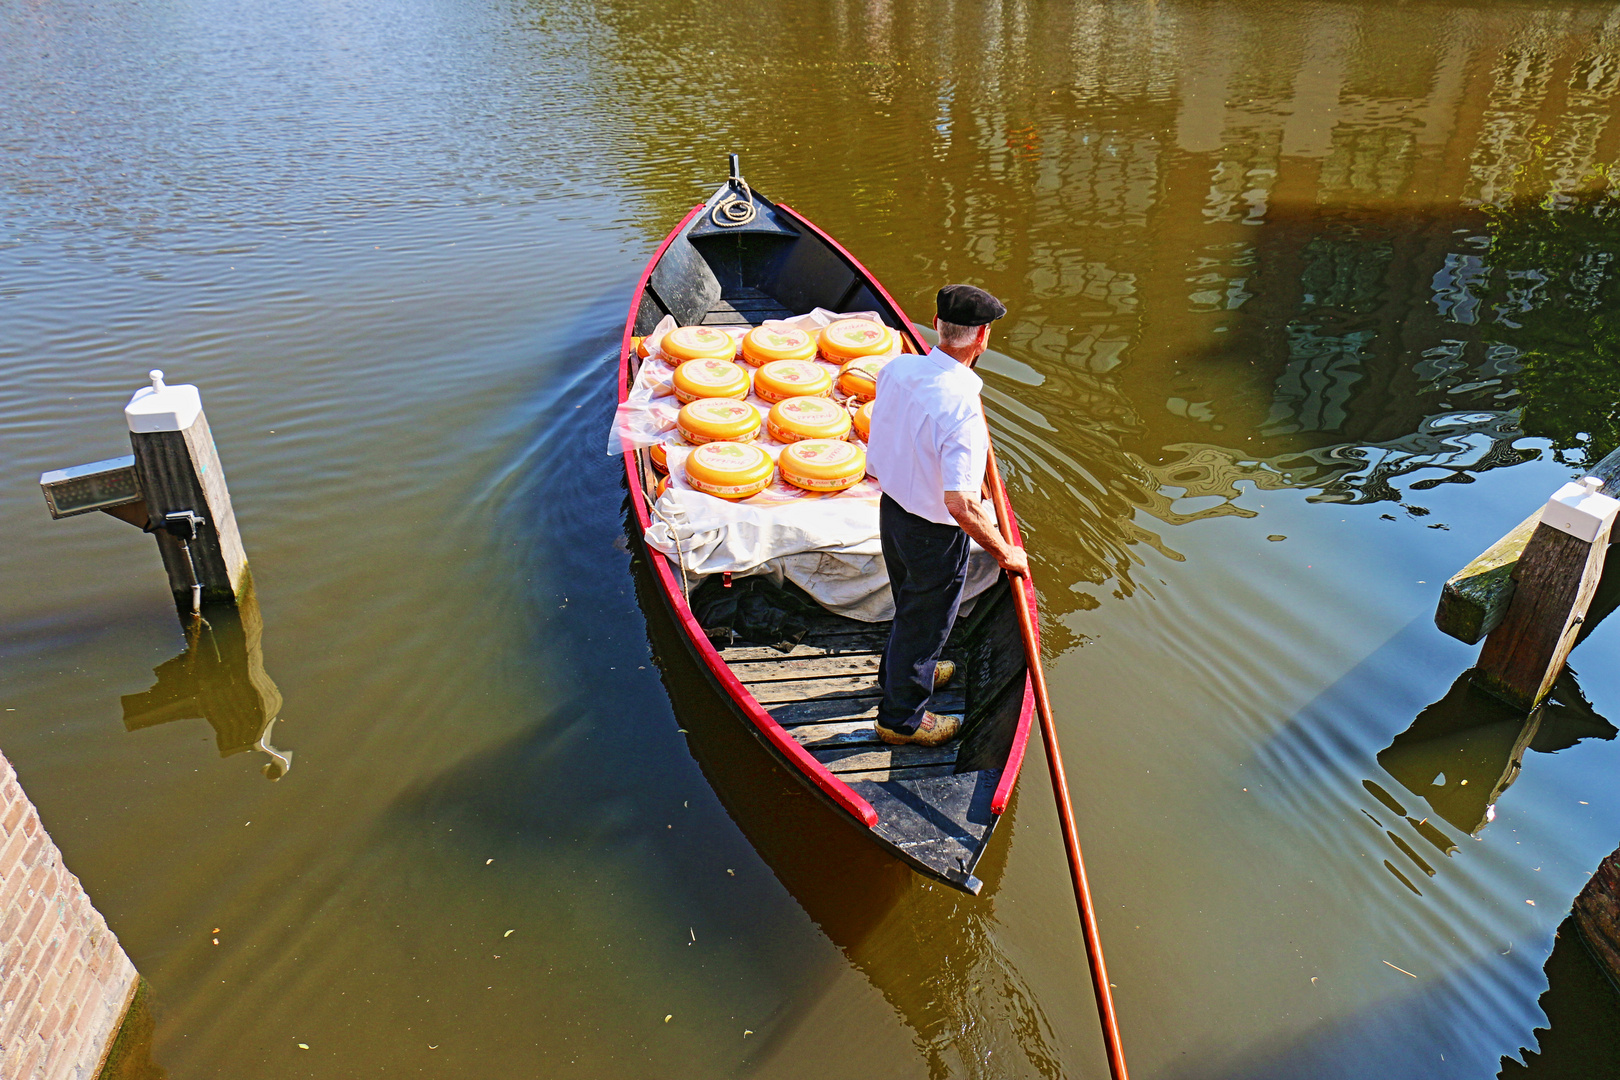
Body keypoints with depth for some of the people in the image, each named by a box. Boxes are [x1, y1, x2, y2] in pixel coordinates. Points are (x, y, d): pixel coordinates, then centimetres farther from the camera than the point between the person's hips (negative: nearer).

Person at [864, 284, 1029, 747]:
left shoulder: (897, 367, -12)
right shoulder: (963, 410, -34)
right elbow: (961, 505, -35)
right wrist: (1005, 552, -20)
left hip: (891, 506, 7)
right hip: (934, 533, -7)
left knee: (910, 599, 31)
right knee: (926, 616, 16)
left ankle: (899, 670, 58)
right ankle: (901, 717, 37)